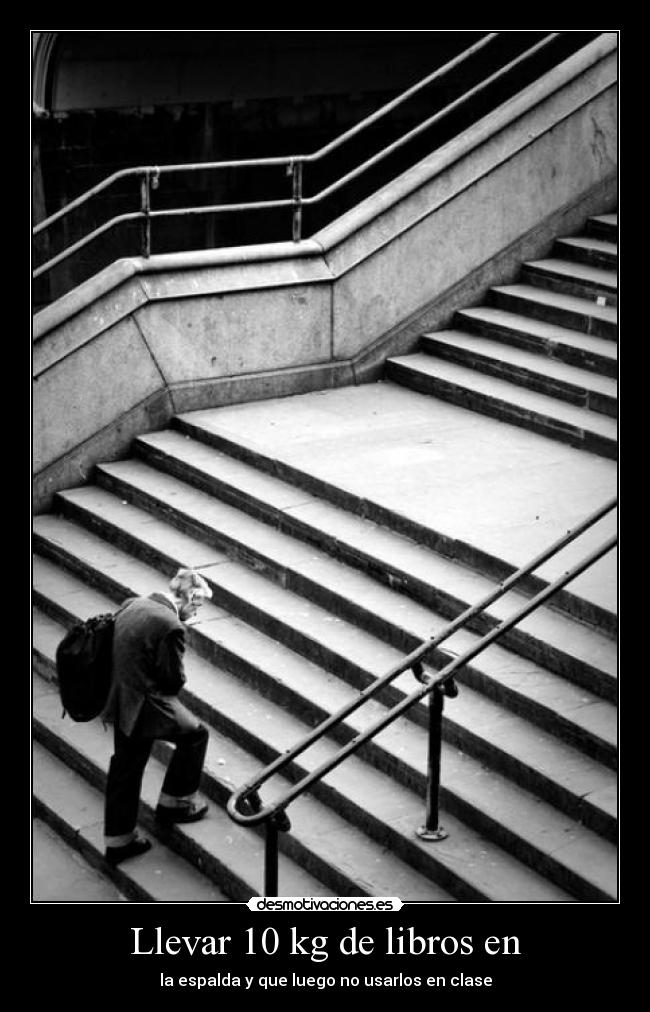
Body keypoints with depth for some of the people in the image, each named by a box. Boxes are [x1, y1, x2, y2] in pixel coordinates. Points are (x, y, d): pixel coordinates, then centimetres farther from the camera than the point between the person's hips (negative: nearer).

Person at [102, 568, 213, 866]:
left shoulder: (132, 605, 5)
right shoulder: (170, 626, -22)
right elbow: (174, 679, -16)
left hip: (120, 702, 9)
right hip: (145, 707, -9)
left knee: (124, 769, 18)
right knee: (194, 733, 14)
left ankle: (118, 840, 29)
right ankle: (174, 803, 24)